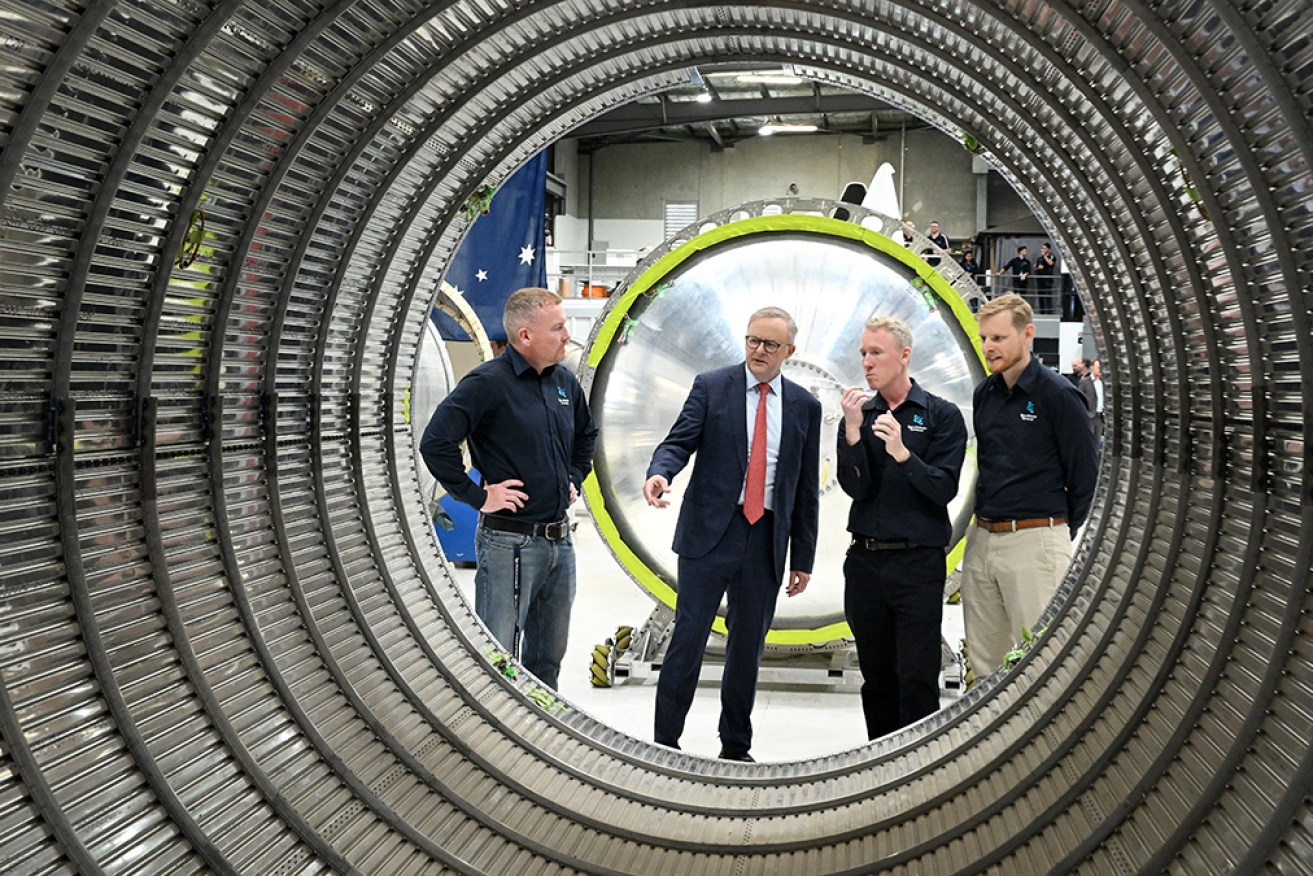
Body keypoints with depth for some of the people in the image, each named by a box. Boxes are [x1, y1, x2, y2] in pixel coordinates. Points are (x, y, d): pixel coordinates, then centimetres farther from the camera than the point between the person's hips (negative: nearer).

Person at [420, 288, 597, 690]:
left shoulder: (565, 382, 9)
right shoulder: (488, 382, -14)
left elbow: (586, 435, 29)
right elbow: (435, 443, -21)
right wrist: (477, 495, -16)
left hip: (559, 540, 7)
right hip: (509, 545, -7)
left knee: (548, 659, 17)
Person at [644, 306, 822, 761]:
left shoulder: (805, 406, 9)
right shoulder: (710, 387, 2)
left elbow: (806, 488, 10)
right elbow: (679, 442, -6)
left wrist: (803, 559, 9)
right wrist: (659, 473, -30)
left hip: (767, 539, 3)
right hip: (710, 531, -2)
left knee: (748, 644, 11)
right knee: (688, 636, -5)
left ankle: (736, 748, 24)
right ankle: (665, 742, 7)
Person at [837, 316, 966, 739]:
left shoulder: (942, 415, 0)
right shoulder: (858, 415, 10)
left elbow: (944, 489, -9)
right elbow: (856, 489, -1)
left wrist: (902, 453, -23)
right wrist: (852, 432, -14)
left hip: (918, 563, -4)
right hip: (864, 562, 4)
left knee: (917, 678, -5)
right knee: (876, 677, 11)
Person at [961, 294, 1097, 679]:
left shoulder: (1057, 394, -8)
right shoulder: (984, 393, 11)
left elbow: (1084, 476, -5)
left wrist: (1065, 538, -1)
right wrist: (985, 521, 17)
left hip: (1035, 541, -6)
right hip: (981, 538, 7)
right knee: (983, 661, 11)